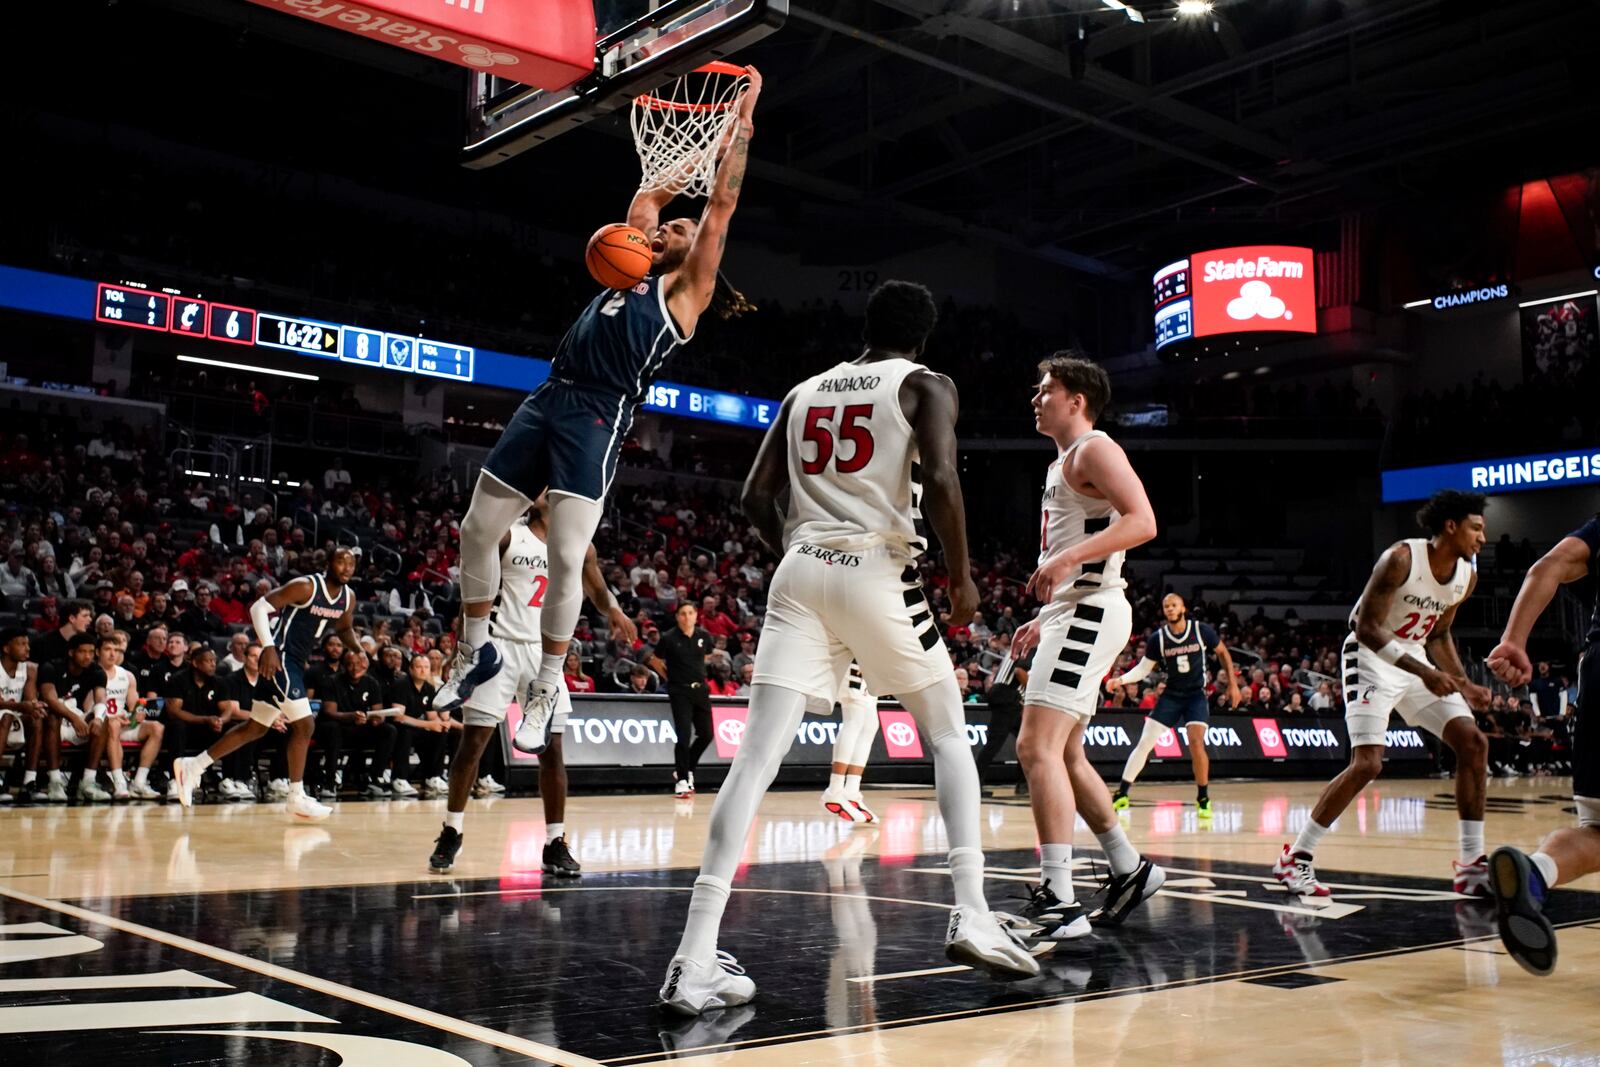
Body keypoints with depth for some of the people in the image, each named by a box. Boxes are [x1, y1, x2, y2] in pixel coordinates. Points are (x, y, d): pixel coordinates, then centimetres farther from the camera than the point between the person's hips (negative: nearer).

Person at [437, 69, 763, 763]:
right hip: (546, 401, 7)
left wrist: (740, 125, 6)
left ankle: (549, 681, 2)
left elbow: (721, 204, 3)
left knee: (567, 555, -13)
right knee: (477, 530, 7)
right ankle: (476, 651, 23)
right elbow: (647, 197, 34)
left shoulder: (688, 287, 7)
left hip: (598, 419, -7)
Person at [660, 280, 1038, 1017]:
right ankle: (972, 916, 5)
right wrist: (961, 575, 0)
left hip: (800, 573, 4)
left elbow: (756, 500, 16)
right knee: (948, 736, 15)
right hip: (878, 571, -3)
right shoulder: (925, 386, 6)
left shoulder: (803, 392, 20)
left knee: (757, 756, -5)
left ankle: (695, 958, -13)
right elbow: (941, 480, -11)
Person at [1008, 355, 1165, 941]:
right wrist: (1045, 618, 22)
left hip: (1089, 611, -11)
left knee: (1037, 746, -18)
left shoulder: (1094, 449, -6)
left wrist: (1066, 558, -29)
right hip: (1071, 613, 11)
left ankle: (1057, 900, -19)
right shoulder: (1063, 465, 23)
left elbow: (1141, 522, -21)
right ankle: (1129, 870, 25)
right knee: (1063, 753, 15)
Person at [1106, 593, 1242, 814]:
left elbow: (1222, 651, 7)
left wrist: (1233, 684, 5)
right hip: (1171, 695, 2)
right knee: (1145, 743, -5)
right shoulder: (1157, 638, -6)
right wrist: (1121, 679, -15)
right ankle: (1121, 794, 4)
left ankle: (1204, 799, 0)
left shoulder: (1201, 631, -9)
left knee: (1196, 742, -19)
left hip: (1196, 695, -2)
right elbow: (1143, 668, 2)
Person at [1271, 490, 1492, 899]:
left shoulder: (1466, 576, 2)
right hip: (1372, 658, -8)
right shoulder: (1401, 558, -21)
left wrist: (1463, 684, 5)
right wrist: (1424, 672, -29)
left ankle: (1472, 864, 7)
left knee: (1473, 743, -2)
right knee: (1367, 763, -18)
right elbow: (1366, 627, -23)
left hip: (1416, 661, 8)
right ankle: (1295, 858, -8)